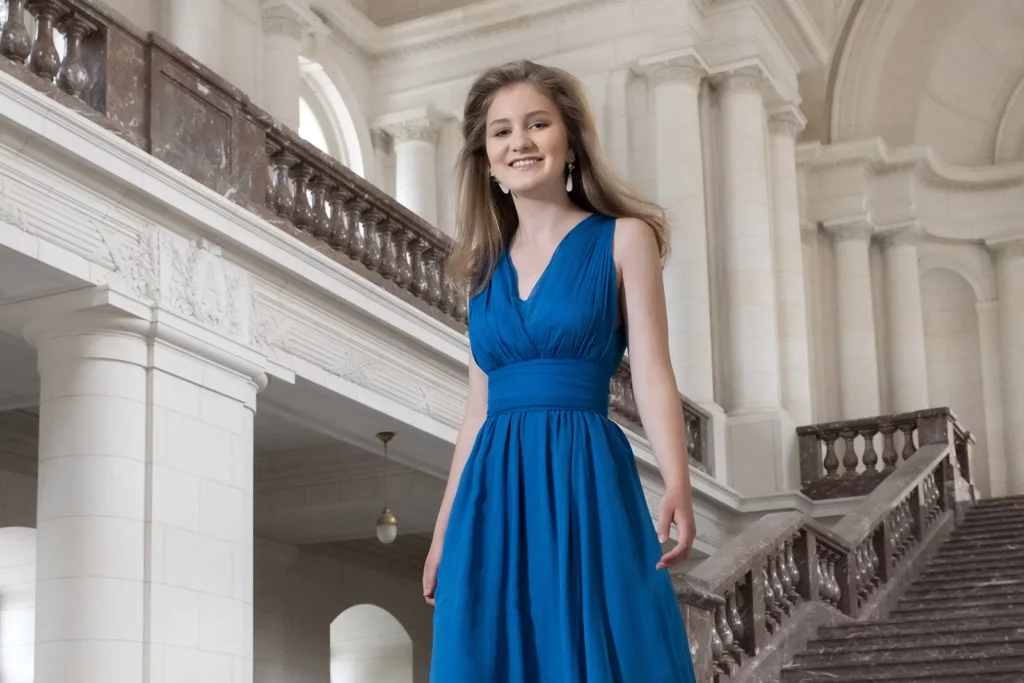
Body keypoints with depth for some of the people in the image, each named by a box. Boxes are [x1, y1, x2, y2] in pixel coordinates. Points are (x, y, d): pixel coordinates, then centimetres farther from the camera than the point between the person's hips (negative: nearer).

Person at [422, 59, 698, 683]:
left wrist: (678, 486, -21)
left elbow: (652, 375, -5)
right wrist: (444, 531, 15)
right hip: (495, 492, 4)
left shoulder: (622, 239, 3)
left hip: (584, 481, -4)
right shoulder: (486, 266, 15)